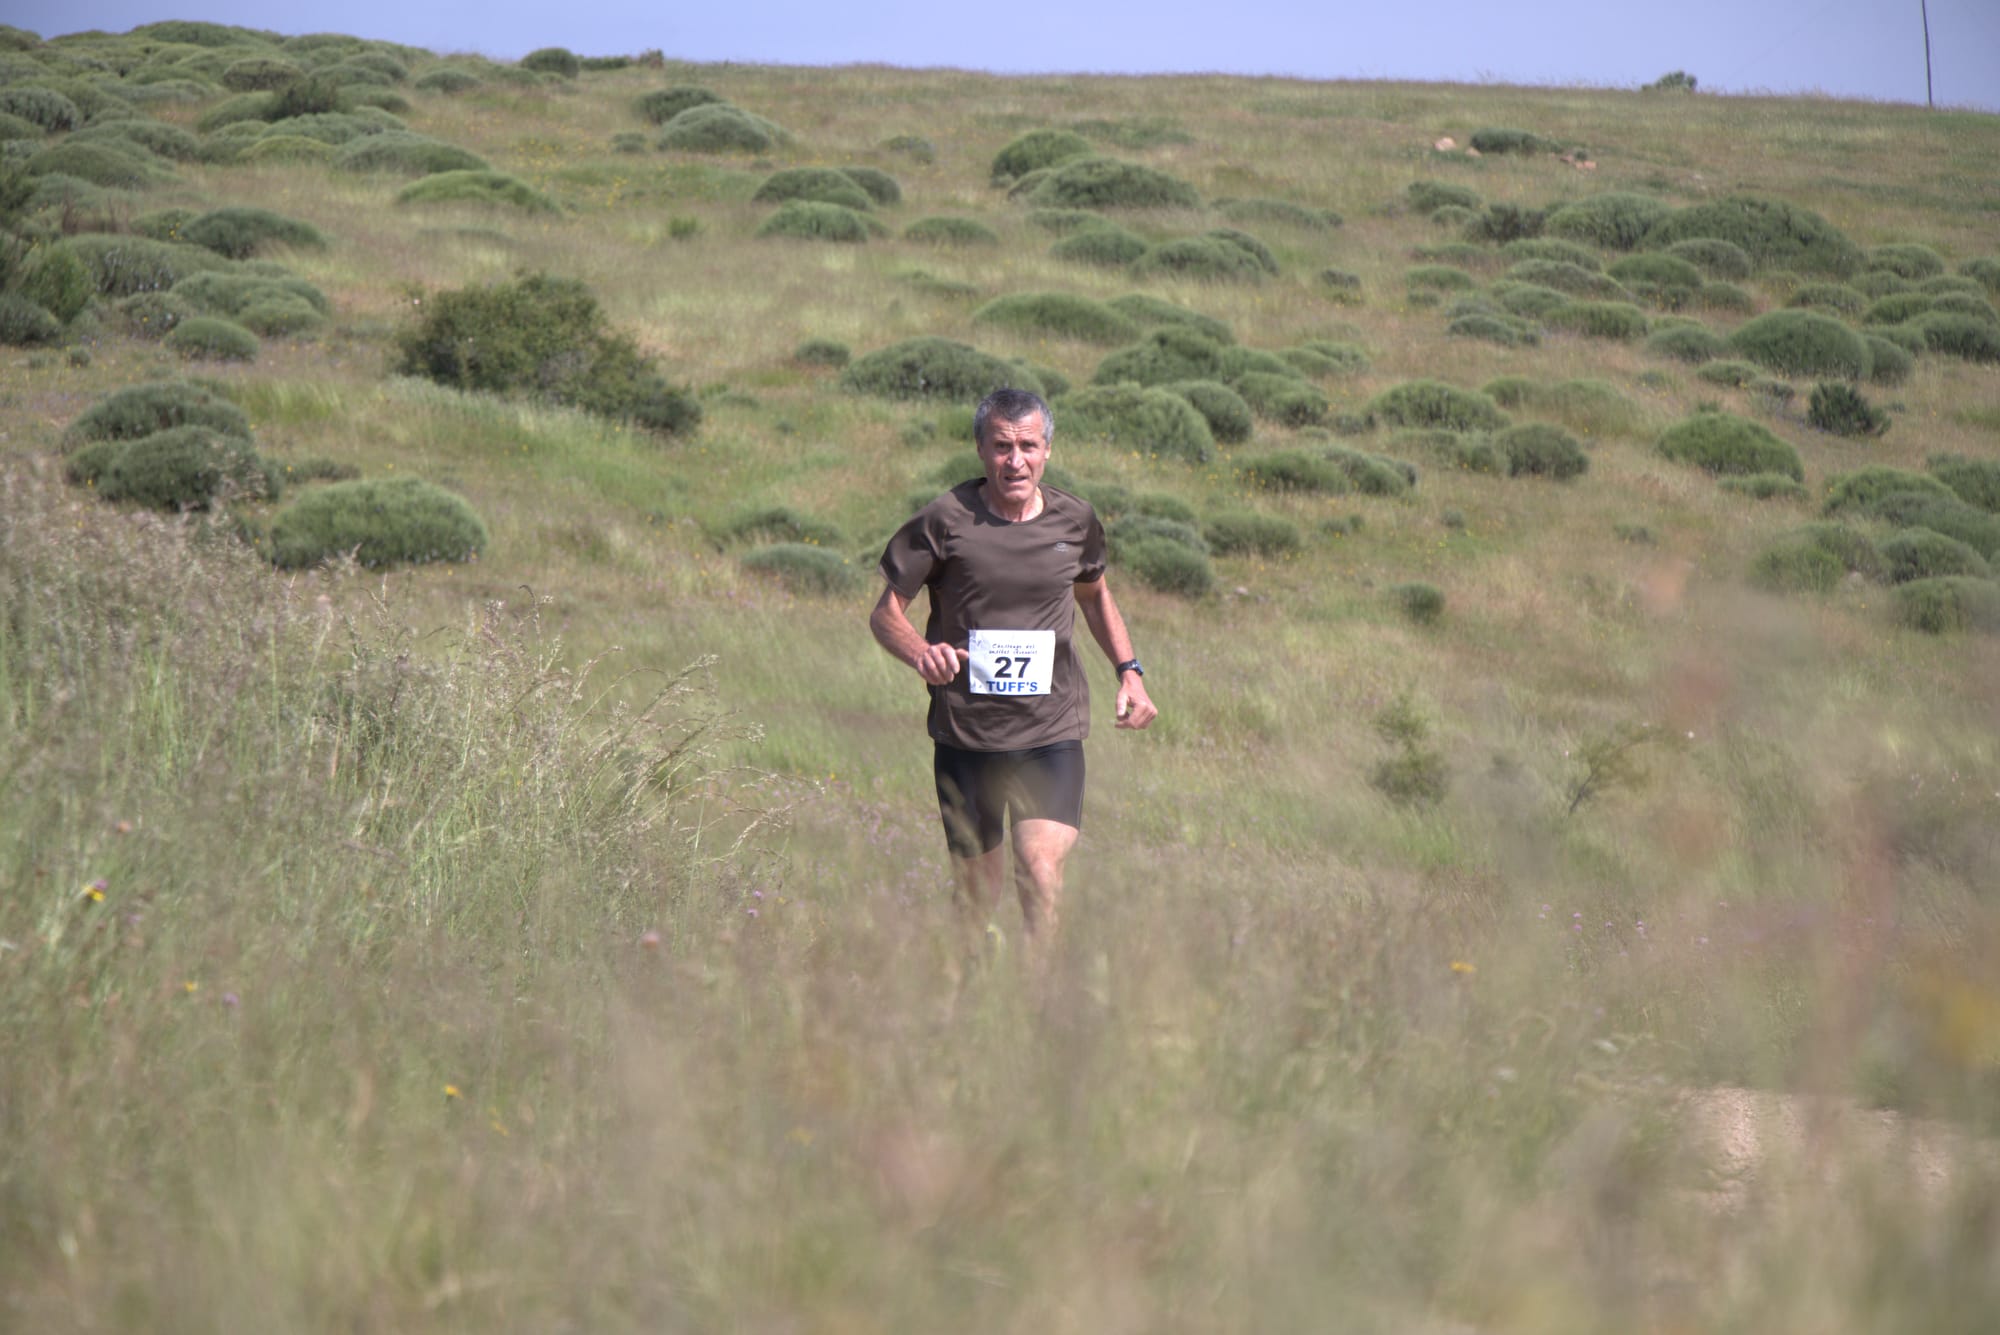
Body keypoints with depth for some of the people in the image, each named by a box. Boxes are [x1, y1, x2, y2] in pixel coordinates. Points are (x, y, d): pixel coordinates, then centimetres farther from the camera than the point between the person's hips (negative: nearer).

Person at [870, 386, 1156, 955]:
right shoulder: (946, 519, -6)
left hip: (1052, 733, 1)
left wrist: (1129, 669, 12)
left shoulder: (1075, 520, 4)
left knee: (1042, 873, -20)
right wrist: (921, 653, -24)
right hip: (966, 732, -1)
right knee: (976, 894, 9)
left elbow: (1095, 594, 25)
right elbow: (885, 613, -2)